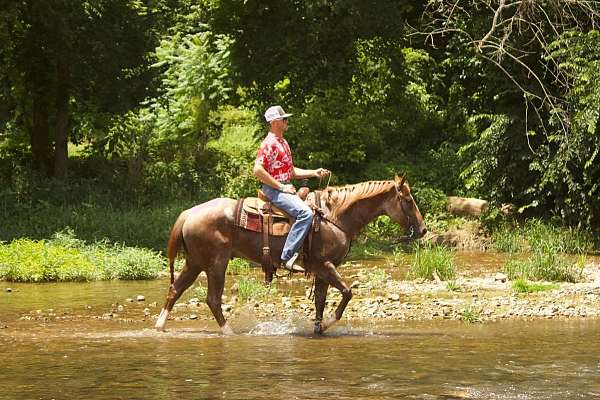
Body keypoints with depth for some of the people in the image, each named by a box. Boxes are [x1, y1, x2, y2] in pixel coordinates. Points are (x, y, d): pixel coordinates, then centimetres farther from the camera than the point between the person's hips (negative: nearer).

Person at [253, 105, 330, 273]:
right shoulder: (269, 144, -13)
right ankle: (287, 257, -30)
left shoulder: (283, 143, 19)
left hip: (286, 187, 10)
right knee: (305, 213, -28)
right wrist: (281, 186, -19)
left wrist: (314, 172, 14)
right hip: (273, 190, -10)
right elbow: (258, 170, -22)